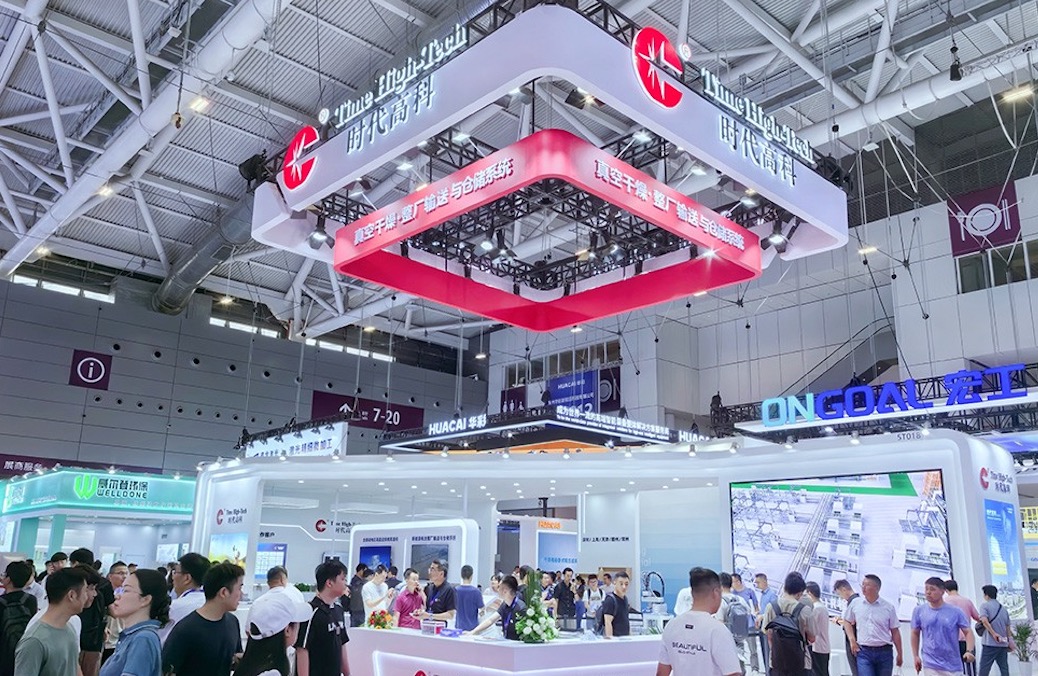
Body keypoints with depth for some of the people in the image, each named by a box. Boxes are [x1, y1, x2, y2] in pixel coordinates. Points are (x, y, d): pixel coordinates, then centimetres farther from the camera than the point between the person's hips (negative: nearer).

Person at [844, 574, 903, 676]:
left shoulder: (889, 607, -1)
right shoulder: (855, 604, 2)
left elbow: (895, 632, 4)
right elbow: (848, 622, 16)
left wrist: (899, 654, 6)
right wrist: (852, 640, 4)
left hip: (884, 652, 0)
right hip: (863, 652, 0)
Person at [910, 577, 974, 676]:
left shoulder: (956, 612, -3)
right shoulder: (918, 611, 0)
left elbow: (968, 632, -1)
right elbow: (915, 634, 10)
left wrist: (969, 651, -18)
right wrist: (916, 656, 8)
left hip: (953, 665, 1)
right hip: (930, 664, -1)